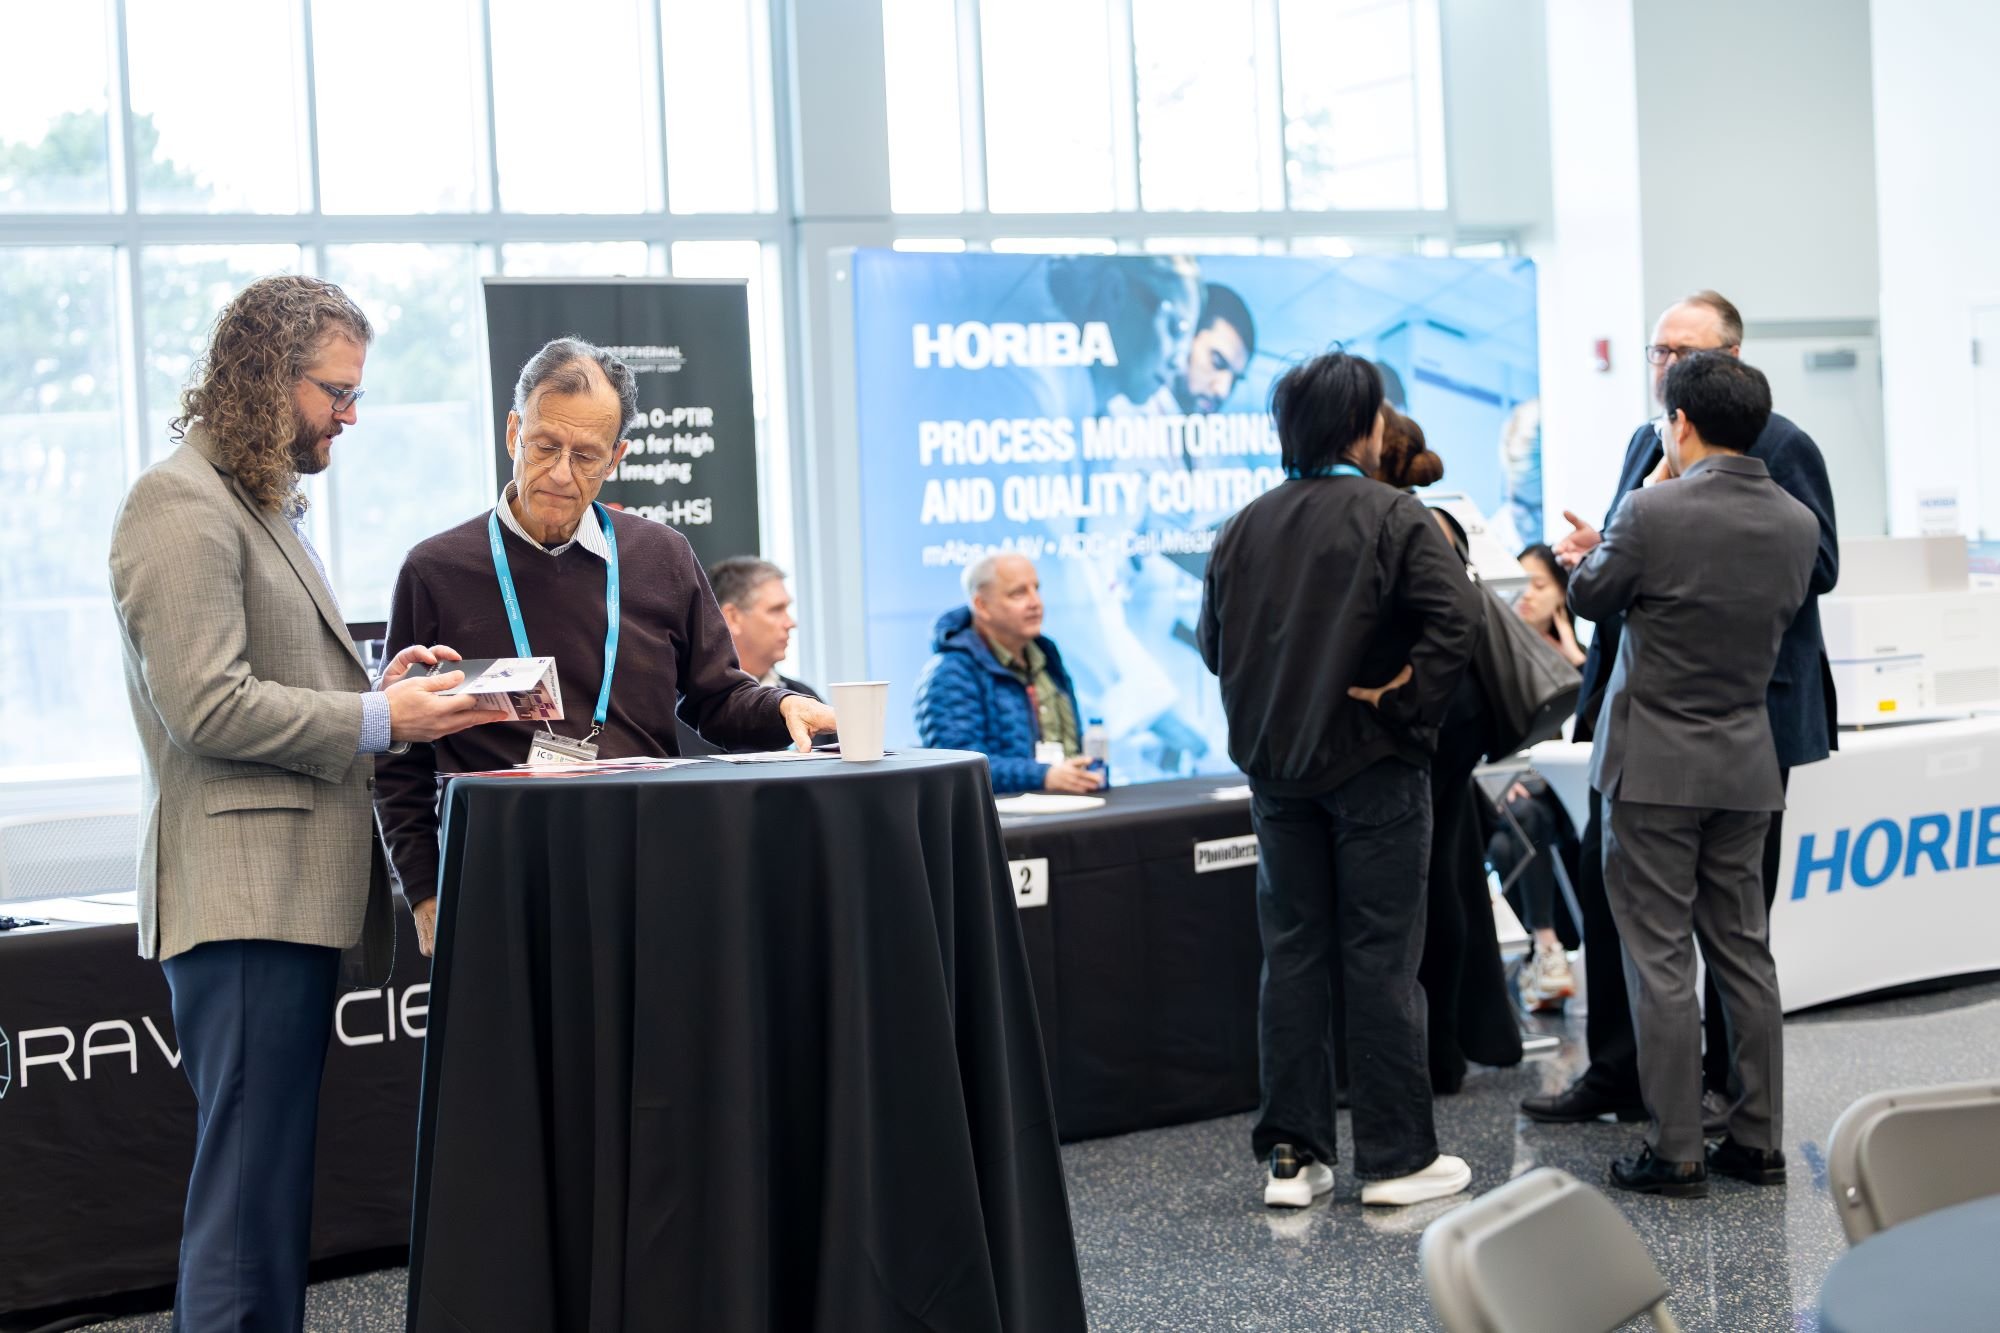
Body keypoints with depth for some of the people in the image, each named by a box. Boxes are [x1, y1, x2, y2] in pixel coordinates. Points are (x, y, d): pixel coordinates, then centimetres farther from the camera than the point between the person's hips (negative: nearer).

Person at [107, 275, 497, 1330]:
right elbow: (206, 705, -19)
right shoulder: (181, 504, -10)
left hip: (296, 892, 10)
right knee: (250, 1190, -9)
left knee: (271, 1184, 13)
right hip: (243, 896, -10)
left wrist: (376, 687, 9)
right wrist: (377, 719, -15)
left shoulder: (268, 507, 22)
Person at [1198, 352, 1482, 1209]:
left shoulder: (1245, 527, 5)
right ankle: (1396, 1159, 8)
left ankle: (1291, 1155, 11)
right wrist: (1405, 704, -14)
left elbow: (1213, 643, 9)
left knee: (1292, 954, 10)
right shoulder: (1393, 518, -10)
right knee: (1380, 958, 2)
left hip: (1276, 769, 5)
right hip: (1371, 765, -4)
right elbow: (1456, 618, -22)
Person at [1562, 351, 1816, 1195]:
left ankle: (1676, 1152, 2)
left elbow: (1591, 598, -4)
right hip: (1746, 767, 6)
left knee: (1660, 959, 0)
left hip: (1656, 764, -6)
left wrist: (1594, 552, 16)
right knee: (1743, 952, 13)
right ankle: (1759, 1141, 18)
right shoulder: (1797, 525, 1)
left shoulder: (1653, 515, -18)